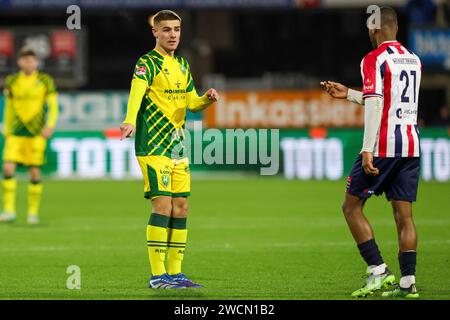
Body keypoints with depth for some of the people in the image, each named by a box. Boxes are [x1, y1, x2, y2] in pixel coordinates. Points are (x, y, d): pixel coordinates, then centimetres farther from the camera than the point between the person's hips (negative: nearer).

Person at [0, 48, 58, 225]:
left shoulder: (45, 81, 2)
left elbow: (53, 106, 1)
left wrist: (50, 125, -13)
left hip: (37, 132, -2)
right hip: (15, 132, 2)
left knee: (35, 172, -2)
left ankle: (33, 213, 9)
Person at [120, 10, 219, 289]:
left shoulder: (182, 65, 15)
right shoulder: (148, 63, -9)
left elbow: (192, 103, 22)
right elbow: (137, 92, -27)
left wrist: (208, 99, -2)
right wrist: (130, 121, -46)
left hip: (178, 146, 7)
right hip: (153, 145, -7)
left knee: (181, 206, 6)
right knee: (163, 204, -13)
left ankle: (176, 272, 13)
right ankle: (158, 275, -9)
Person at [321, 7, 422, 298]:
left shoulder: (374, 60, -7)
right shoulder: (413, 60, 16)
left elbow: (375, 105, -17)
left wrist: (368, 149, -20)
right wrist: (349, 94, 31)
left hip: (384, 145, -7)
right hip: (412, 145, 7)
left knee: (352, 206, 4)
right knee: (404, 214, 7)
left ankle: (379, 271, -4)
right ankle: (408, 282, 1)